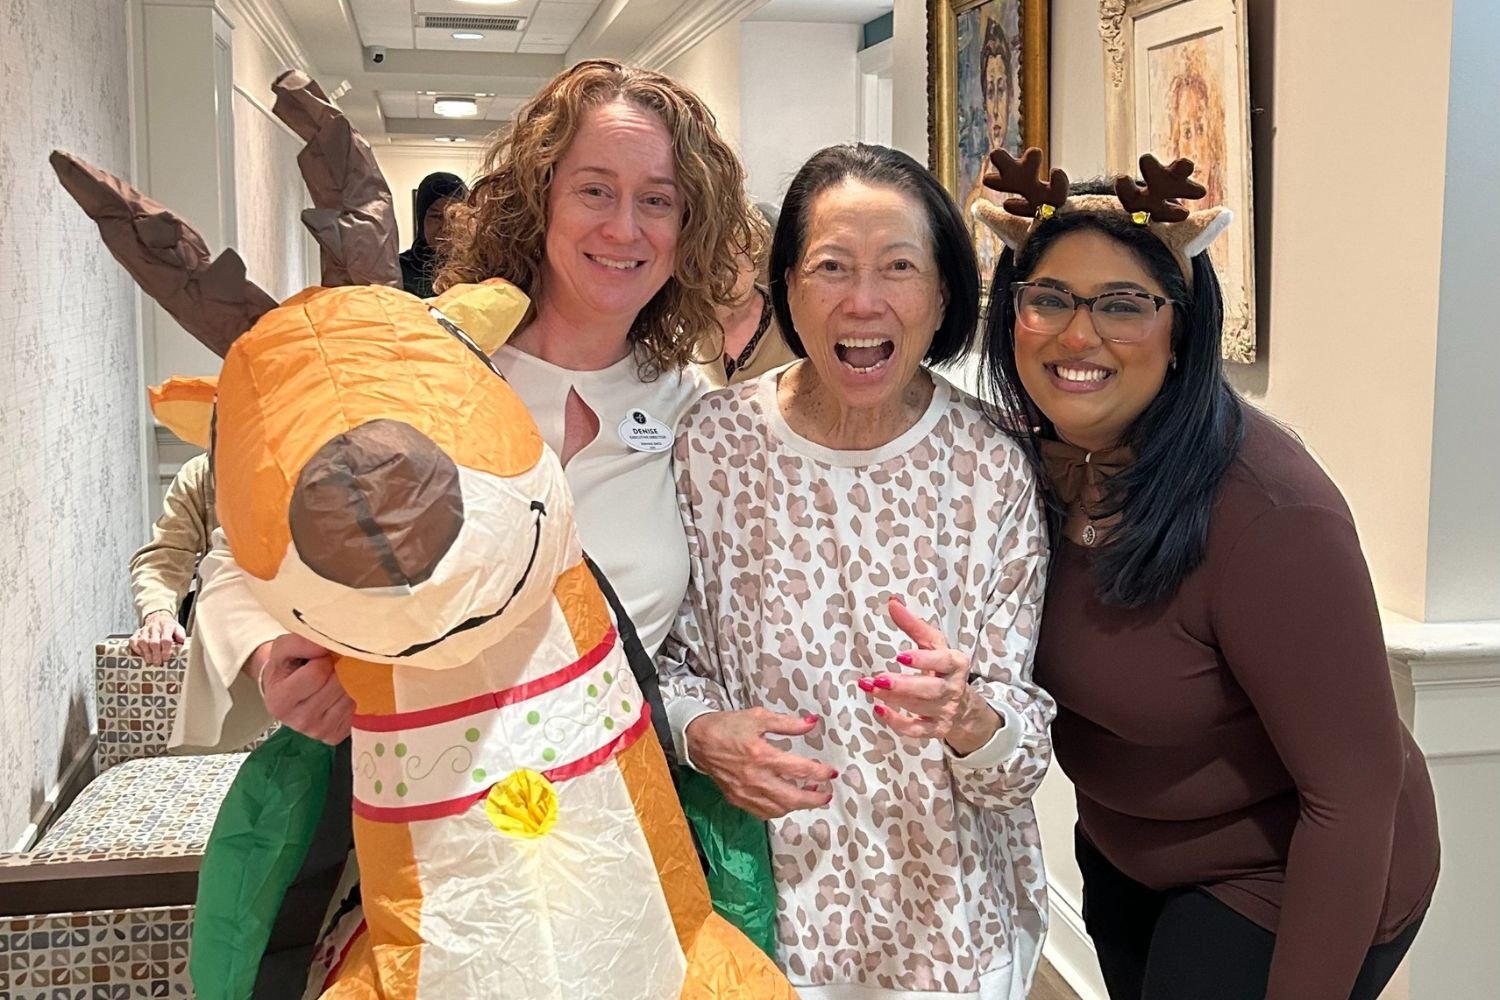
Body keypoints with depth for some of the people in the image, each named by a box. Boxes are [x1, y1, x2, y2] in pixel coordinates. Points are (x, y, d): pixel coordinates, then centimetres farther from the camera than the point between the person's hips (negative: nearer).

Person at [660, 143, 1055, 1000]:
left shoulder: (994, 466, -12)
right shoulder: (713, 442, -11)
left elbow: (1025, 749, -10)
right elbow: (669, 657, 0)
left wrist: (966, 717, -30)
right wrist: (700, 732, -20)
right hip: (766, 897, 0)